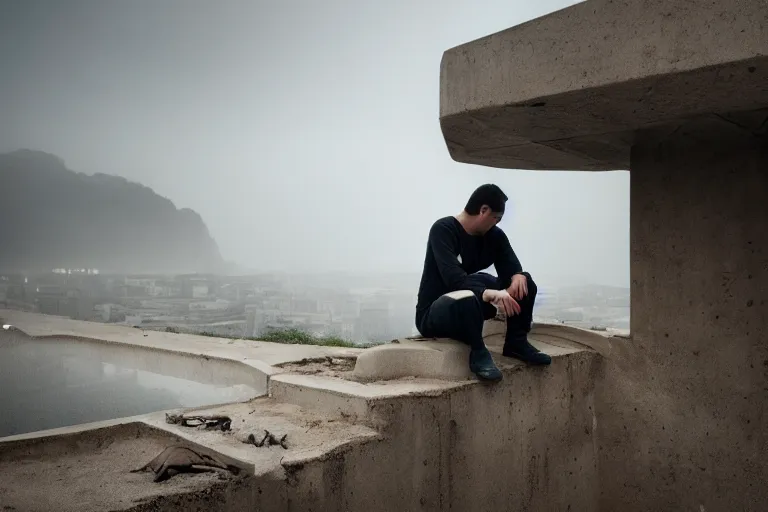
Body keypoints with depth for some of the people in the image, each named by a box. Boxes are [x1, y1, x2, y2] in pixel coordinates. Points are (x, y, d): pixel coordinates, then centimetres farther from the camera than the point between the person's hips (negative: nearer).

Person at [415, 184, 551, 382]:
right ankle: (478, 353, -18)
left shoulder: (494, 235, 2)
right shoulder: (443, 229, -20)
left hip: (472, 304, 8)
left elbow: (512, 268, -3)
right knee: (468, 298, -41)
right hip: (432, 314, -7)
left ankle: (516, 342, 5)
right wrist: (491, 294, -46)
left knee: (524, 282, -3)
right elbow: (454, 278, -33)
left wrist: (518, 276, -27)